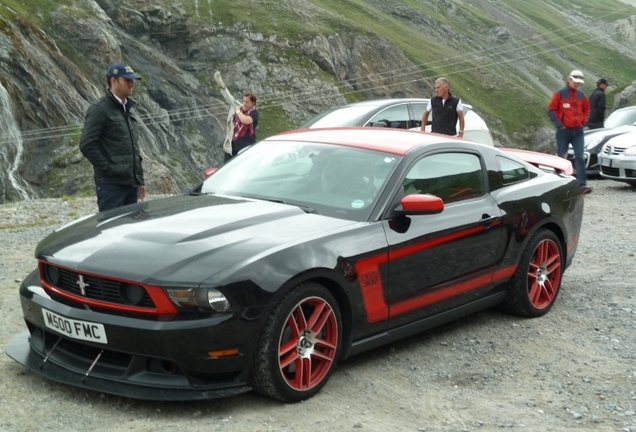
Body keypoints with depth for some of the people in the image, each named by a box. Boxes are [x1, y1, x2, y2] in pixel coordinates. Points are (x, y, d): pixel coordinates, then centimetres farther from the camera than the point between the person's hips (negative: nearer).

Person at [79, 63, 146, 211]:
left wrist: (140, 179, 18)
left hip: (131, 183, 8)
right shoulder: (99, 110, -7)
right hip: (111, 184, -8)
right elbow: (87, 145, -15)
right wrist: (107, 168, -15)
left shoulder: (127, 110, 19)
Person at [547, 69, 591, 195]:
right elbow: (551, 110, -6)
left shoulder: (581, 95, 9)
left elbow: (586, 109, 23)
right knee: (561, 157, 6)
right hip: (564, 131, -3)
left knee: (580, 157, -7)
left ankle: (582, 184, -13)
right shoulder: (559, 94, -5)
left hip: (578, 131, 3)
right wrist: (559, 125, -10)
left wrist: (583, 122, 8)